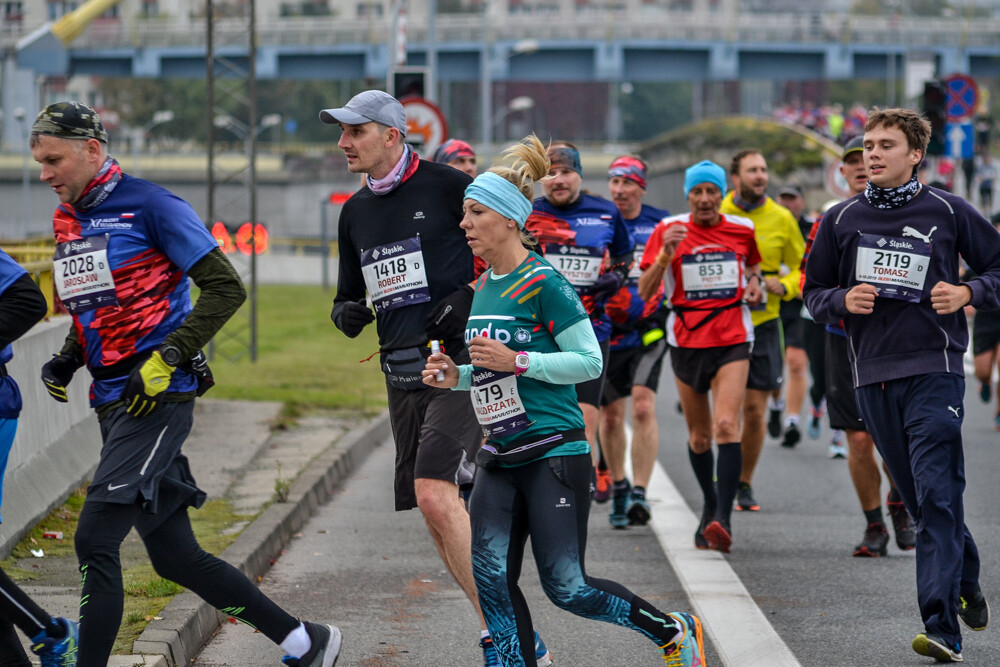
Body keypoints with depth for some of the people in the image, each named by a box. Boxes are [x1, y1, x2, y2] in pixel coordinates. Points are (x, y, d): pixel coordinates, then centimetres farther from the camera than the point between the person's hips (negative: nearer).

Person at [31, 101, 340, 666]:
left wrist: (167, 357, -19)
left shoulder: (151, 206, -9)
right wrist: (65, 361, 11)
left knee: (96, 539, -16)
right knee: (175, 557, 9)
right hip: (114, 402, 8)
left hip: (160, 397, -8)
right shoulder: (67, 221, 15)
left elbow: (226, 288, -12)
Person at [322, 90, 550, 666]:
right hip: (402, 370, 8)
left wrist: (470, 296, -13)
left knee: (435, 493, -22)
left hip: (459, 360, -8)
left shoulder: (445, 185, -6)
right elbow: (349, 298, 24)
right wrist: (349, 315, 1)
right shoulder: (356, 212, 16)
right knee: (437, 511, 6)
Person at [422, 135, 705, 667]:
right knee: (491, 577, -8)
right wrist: (456, 376, 6)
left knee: (567, 588, -5)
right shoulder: (482, 288, 12)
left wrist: (516, 360, -20)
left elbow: (590, 361, -13)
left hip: (554, 451, -8)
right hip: (500, 456, 8)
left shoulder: (543, 282, -12)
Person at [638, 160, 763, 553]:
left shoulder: (742, 230, 4)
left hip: (732, 342, -1)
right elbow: (644, 291, -7)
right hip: (686, 340, 1)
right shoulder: (669, 230, -2)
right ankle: (710, 506, 34)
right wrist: (666, 254, -22)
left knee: (726, 426, -19)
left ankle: (723, 519, -25)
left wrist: (755, 283, 4)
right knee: (699, 436, 10)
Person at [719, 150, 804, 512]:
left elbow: (802, 268, 12)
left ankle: (745, 483, 17)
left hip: (762, 323, 1)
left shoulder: (781, 218, 4)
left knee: (755, 411, 2)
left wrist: (783, 286, -8)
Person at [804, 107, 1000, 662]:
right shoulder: (841, 220, 9)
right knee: (917, 497, 9)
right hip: (873, 375, 4)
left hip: (935, 369, -4)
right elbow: (813, 292, 17)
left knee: (936, 495, -13)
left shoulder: (948, 212, 2)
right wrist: (843, 300, -5)